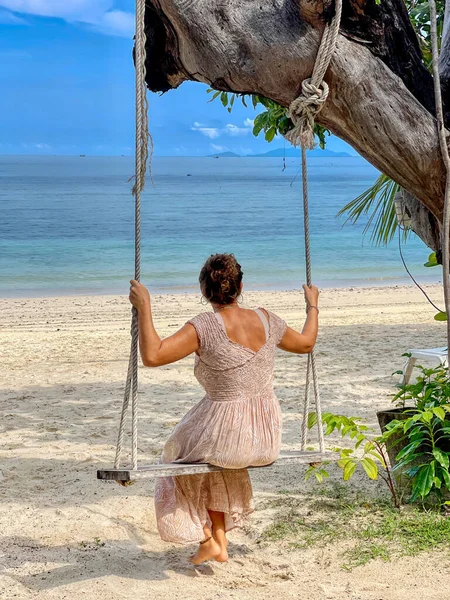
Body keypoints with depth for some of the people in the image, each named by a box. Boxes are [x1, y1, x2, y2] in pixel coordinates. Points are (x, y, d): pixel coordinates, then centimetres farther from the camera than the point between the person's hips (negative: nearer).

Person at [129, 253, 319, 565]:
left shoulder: (206, 326, -16)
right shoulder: (266, 319, 0)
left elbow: (152, 355, -23)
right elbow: (305, 343, 19)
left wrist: (144, 307, -15)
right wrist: (313, 306, 34)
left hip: (229, 438, -5)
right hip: (268, 440, 6)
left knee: (182, 456, 29)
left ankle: (208, 539, 30)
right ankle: (220, 540, 38)